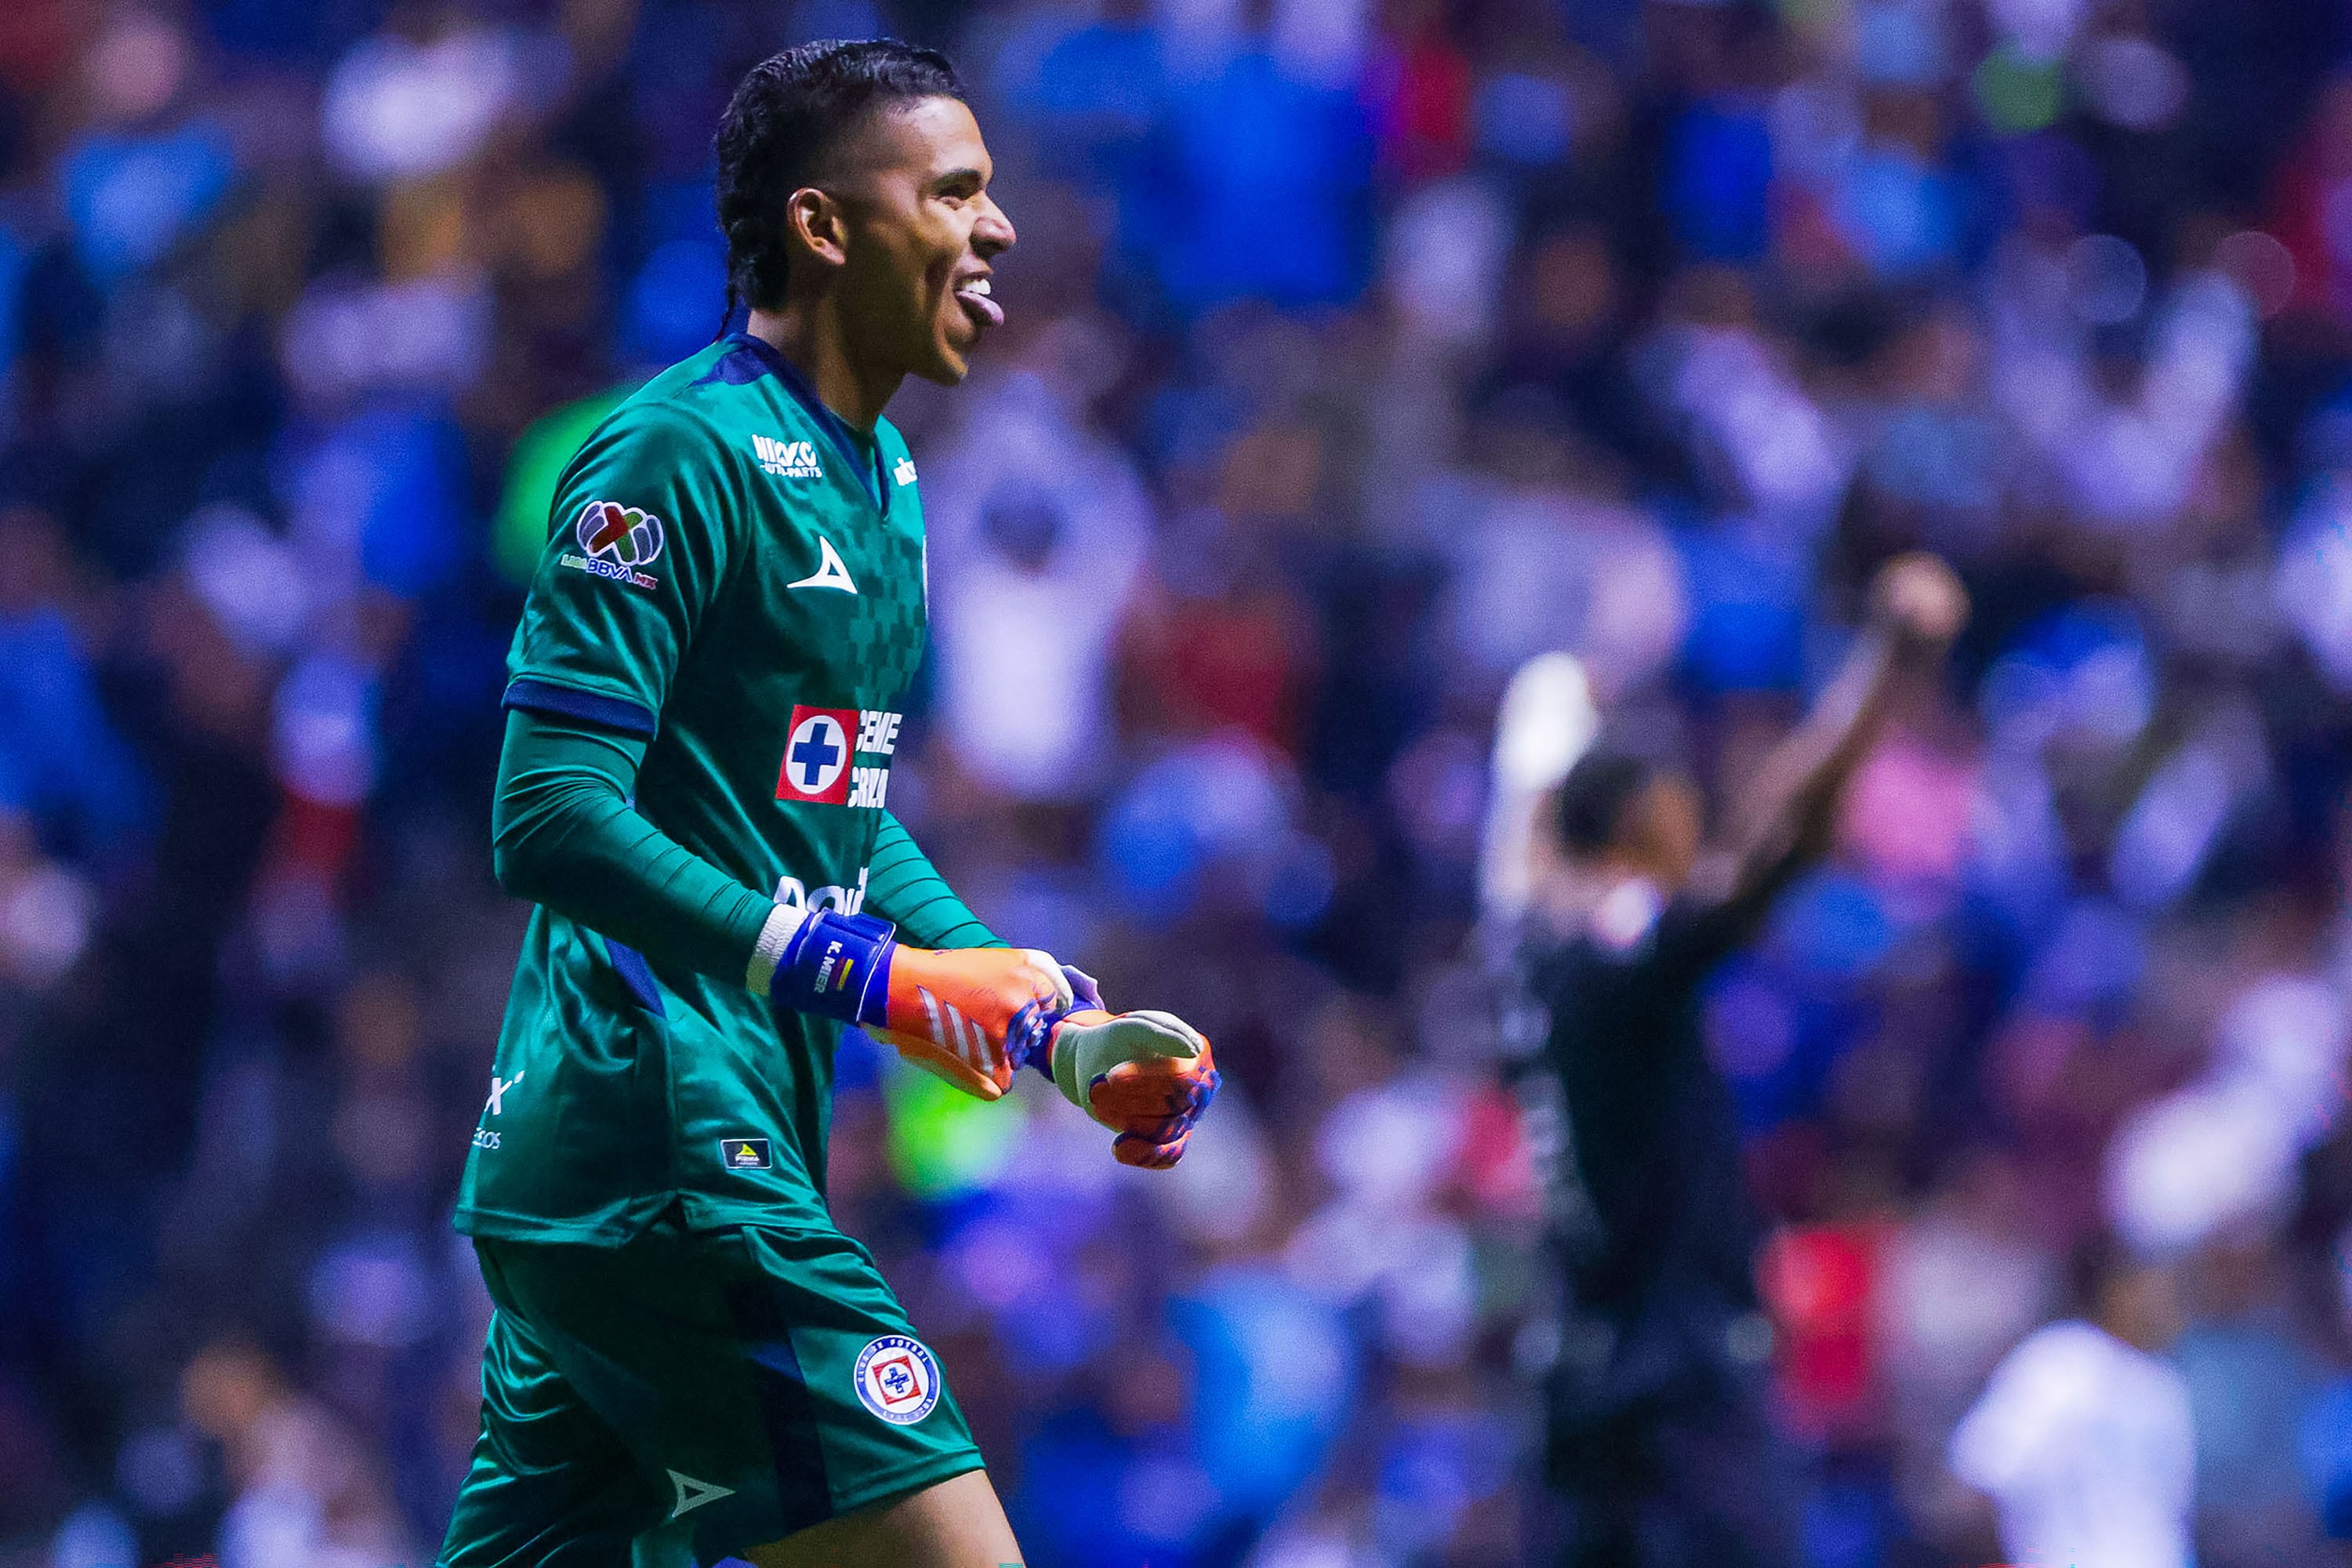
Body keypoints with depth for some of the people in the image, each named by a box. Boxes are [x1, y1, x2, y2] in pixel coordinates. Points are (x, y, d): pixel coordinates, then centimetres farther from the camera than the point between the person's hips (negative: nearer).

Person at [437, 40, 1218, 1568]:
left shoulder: (880, 478, 18)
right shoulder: (678, 455, -12)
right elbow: (551, 818, -18)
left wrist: (1058, 1031, 16)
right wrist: (877, 981, -21)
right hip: (664, 1152, -10)